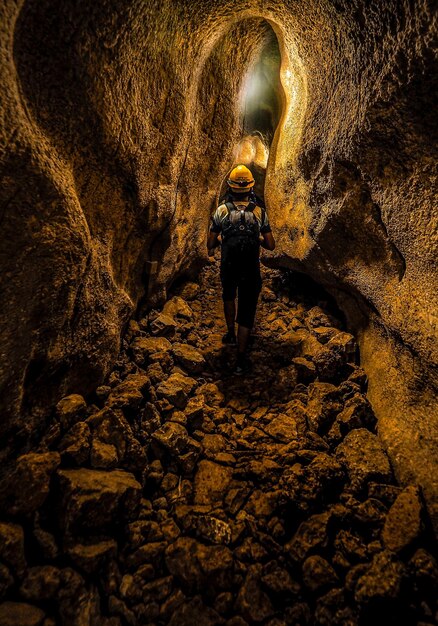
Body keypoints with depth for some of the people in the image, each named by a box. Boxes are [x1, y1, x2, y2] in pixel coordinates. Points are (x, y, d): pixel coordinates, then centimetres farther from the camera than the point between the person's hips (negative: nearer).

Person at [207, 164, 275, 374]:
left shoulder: (222, 210, -7)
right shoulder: (260, 211, -6)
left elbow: (211, 243, -4)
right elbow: (270, 245, -4)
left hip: (228, 268, 1)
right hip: (251, 270, -1)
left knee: (229, 297, 33)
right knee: (246, 313, 6)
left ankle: (230, 333, 41)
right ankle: (241, 359, 8)